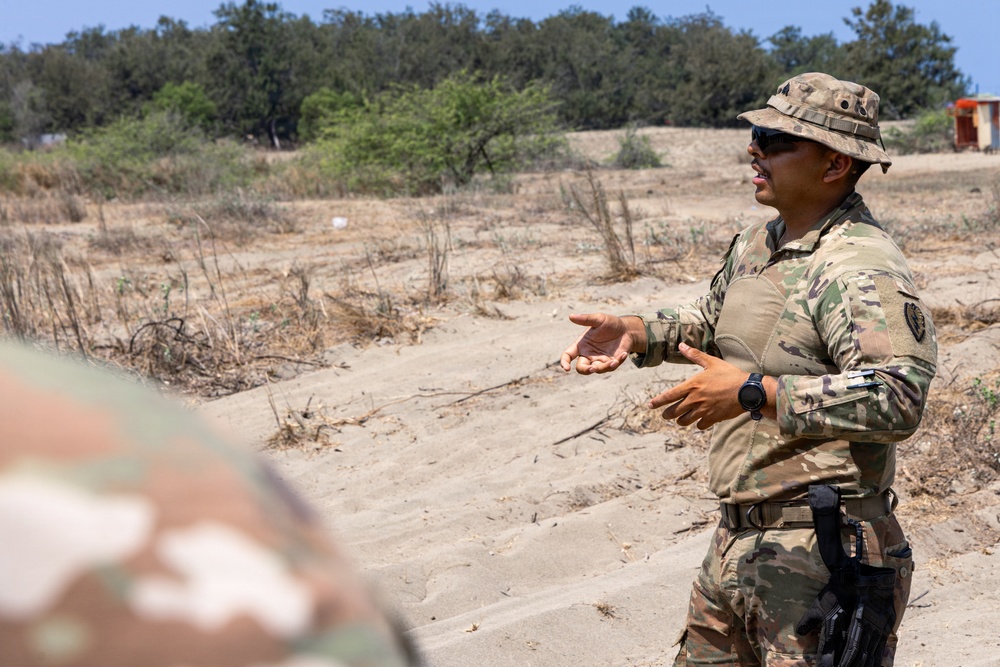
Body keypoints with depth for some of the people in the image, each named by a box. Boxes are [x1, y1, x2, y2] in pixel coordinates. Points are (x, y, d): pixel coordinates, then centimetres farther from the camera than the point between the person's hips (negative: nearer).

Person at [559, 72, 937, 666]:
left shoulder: (863, 270, -19)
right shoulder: (757, 244, 10)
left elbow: (897, 398, -33)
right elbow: (712, 319, 30)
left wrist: (754, 393, -31)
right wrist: (636, 333, 11)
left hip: (820, 560, -9)